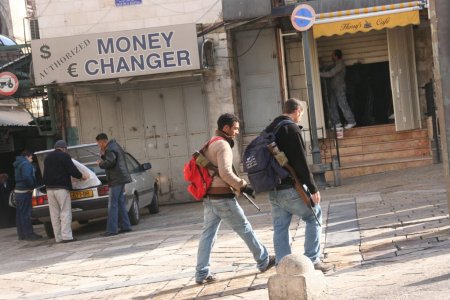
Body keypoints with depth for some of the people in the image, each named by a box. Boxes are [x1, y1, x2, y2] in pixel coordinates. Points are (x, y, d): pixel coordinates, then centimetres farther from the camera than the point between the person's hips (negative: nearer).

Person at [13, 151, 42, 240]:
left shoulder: (18, 165, 20)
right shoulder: (26, 164, -12)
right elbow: (27, 177, -28)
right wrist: (32, 186, -15)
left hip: (18, 190, 10)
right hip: (24, 191, -10)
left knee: (20, 213, 11)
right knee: (26, 213, -8)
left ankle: (21, 234, 16)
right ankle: (28, 234, -7)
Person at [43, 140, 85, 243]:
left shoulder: (47, 157, 18)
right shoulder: (64, 156, -4)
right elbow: (72, 170, -9)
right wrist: (81, 176, 7)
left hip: (49, 188, 7)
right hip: (61, 188, -6)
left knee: (54, 214, 7)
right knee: (65, 213, -5)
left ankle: (58, 237, 7)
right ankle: (66, 236, -11)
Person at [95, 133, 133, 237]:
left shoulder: (110, 149, -13)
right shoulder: (115, 146, 19)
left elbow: (110, 162, -24)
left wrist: (100, 163, -8)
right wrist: (103, 155, 10)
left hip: (116, 180, -10)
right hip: (121, 178, 10)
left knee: (112, 205, -9)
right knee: (120, 203, 14)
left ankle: (111, 229, -10)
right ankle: (125, 226, 16)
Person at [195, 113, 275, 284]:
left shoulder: (210, 145, 18)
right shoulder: (223, 145, -12)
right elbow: (225, 172, -23)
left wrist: (235, 186, 18)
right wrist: (243, 186, -15)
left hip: (209, 196, 9)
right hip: (222, 197, -9)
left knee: (208, 233, 5)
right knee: (245, 229, 5)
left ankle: (202, 274, 2)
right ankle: (263, 261, 17)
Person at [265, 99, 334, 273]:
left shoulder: (269, 129, 15)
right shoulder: (292, 128, -10)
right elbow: (301, 162, -16)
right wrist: (313, 188, -14)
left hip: (273, 190, 8)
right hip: (291, 188, -7)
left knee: (280, 227, 9)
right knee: (314, 216, 7)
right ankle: (312, 259, 4)